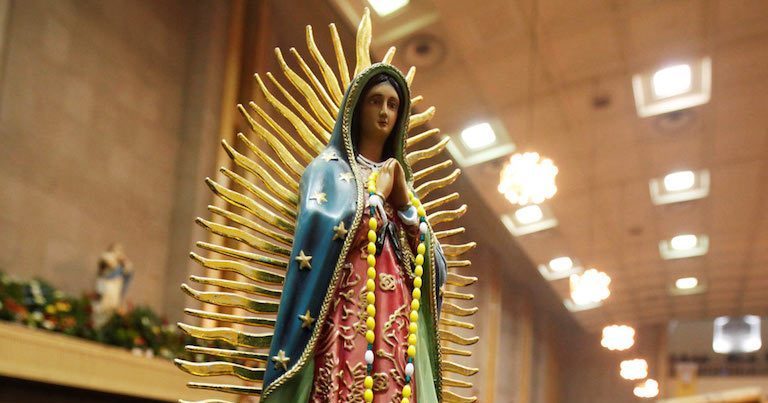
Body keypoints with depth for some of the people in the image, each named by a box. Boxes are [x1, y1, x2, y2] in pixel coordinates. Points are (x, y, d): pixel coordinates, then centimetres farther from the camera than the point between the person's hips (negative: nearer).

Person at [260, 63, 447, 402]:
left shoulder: (399, 177, 24)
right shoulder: (329, 168, 10)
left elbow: (433, 263, 14)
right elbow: (324, 231, -13)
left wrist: (404, 201, 4)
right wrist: (377, 194, 2)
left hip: (399, 324, 5)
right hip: (347, 319, -5)